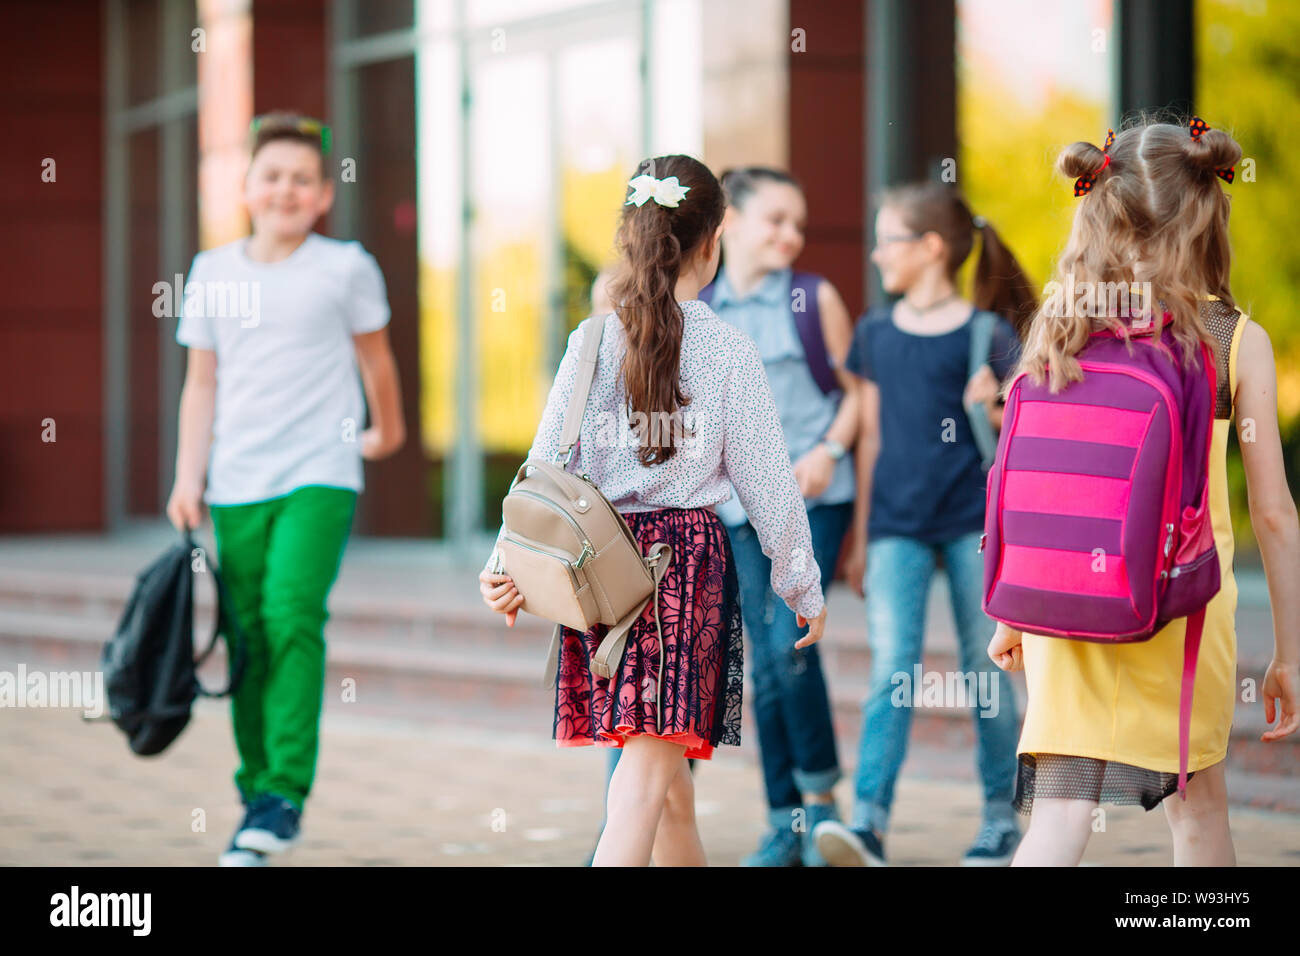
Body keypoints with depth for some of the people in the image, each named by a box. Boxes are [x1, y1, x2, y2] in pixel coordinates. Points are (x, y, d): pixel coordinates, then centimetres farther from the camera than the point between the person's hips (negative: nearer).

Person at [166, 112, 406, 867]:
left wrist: (387, 430, 27)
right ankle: (258, 795, 15)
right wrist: (188, 477, 7)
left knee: (293, 613, -20)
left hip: (319, 475, -3)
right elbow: (202, 383, 13)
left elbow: (375, 358, 16)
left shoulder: (346, 269, 1)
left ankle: (285, 793, -17)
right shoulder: (213, 274, 9)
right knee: (249, 636, 4)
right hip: (237, 485, 3)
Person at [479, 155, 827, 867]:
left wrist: (509, 566, 4)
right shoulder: (729, 353, -5)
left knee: (668, 778, 17)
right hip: (690, 556, -4)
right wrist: (804, 587, 10)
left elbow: (545, 465, 1)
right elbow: (766, 482, -1)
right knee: (650, 769, -9)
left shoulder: (591, 342, 3)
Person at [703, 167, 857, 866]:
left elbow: (856, 389, 6)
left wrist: (829, 450, -9)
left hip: (812, 498, -3)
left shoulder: (814, 298, 2)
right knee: (765, 663, 4)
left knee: (790, 642, -16)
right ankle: (784, 822, 12)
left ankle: (820, 794, 2)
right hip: (741, 502, 3)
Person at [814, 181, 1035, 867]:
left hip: (974, 521, -2)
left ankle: (1000, 818, 18)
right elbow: (871, 436, 14)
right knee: (892, 668, -10)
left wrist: (991, 409, -21)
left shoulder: (985, 334, -2)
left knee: (985, 670, 5)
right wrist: (859, 534, 14)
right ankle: (868, 824, -18)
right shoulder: (875, 335, 9)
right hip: (897, 524, 2)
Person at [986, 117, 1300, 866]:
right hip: (1184, 606, -1)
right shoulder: (1238, 341, -6)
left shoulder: (1062, 329, -1)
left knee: (1061, 816, -1)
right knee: (1199, 805, 18)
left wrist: (1009, 617, 15)